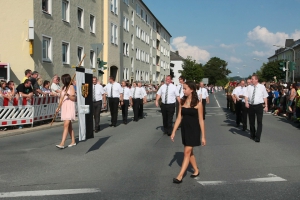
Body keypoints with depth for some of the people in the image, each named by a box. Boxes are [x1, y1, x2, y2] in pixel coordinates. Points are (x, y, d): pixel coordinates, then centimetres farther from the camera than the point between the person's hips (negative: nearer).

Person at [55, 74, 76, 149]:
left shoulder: (71, 87, -6)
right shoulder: (63, 88, 15)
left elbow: (74, 98, -9)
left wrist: (68, 95, -25)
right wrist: (58, 107, 13)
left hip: (69, 108, -8)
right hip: (64, 107, 8)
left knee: (66, 125, -15)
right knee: (69, 126, 12)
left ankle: (62, 143, -20)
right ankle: (73, 141, 20)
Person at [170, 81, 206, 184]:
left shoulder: (197, 103, -12)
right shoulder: (182, 101, 2)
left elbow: (201, 120, -8)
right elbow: (179, 118, 4)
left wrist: (203, 136, -7)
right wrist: (173, 132, 2)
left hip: (193, 130, -6)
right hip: (184, 129, 6)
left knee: (187, 152, -6)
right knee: (190, 152, 15)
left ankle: (180, 176, -4)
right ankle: (196, 170, 34)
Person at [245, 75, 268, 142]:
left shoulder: (262, 87, 0)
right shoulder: (249, 87, 5)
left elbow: (265, 97, 3)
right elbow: (246, 95, 1)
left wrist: (266, 106, 0)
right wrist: (246, 102, -18)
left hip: (259, 106, -3)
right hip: (251, 106, 3)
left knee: (259, 122, -5)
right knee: (251, 121, 14)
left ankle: (257, 137, -1)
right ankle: (252, 135, 31)